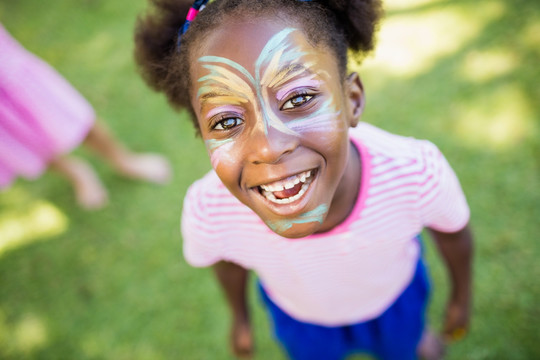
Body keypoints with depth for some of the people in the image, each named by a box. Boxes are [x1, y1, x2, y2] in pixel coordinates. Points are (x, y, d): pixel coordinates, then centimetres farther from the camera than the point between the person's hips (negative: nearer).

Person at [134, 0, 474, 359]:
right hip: (299, 316, 0)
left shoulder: (417, 172, -39)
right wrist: (240, 317, 7)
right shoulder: (208, 212, -37)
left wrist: (462, 297, 4)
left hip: (396, 293, 1)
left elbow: (453, 232, -14)